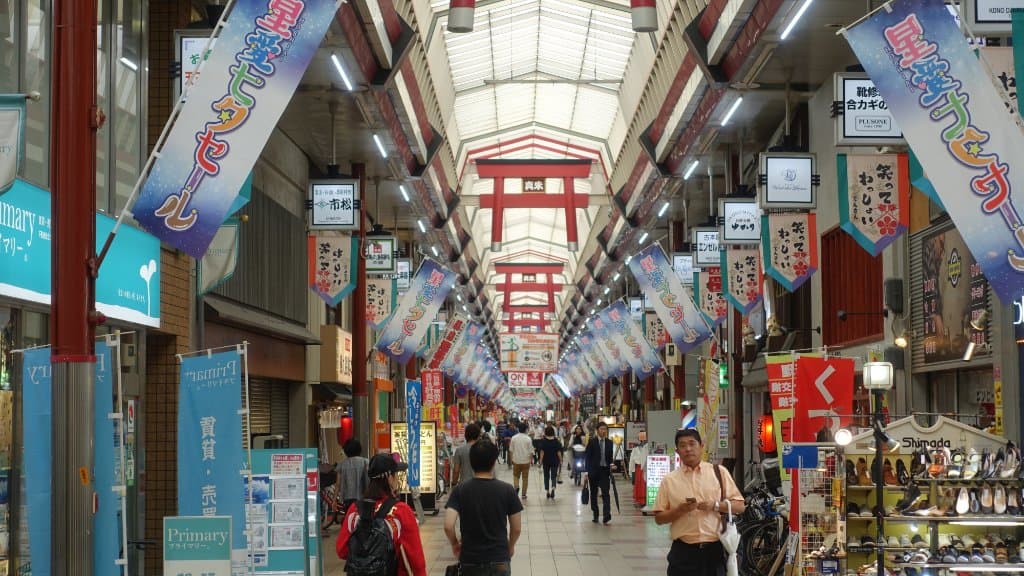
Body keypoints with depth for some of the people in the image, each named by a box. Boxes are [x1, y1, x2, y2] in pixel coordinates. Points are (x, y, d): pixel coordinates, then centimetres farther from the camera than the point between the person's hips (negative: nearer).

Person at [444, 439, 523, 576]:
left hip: (470, 561, 0)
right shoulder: (507, 490, -7)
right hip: (499, 560, 0)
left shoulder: (460, 490, -8)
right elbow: (517, 528, -2)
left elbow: (448, 526, -17)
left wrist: (454, 544, 3)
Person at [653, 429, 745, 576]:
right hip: (683, 552, 0)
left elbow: (739, 506, 5)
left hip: (715, 549, 0)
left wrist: (715, 506, -12)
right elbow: (659, 518, 5)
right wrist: (680, 510, -13)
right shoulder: (669, 480, 5)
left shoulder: (719, 472, 6)